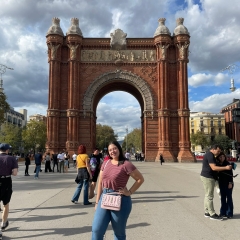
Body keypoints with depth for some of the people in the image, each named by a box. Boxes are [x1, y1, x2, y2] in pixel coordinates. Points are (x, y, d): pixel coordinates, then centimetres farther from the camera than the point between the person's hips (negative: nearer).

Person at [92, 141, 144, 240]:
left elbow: (140, 179, -7)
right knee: (96, 230, 4)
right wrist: (97, 201, 9)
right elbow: (100, 182, 10)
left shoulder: (126, 164, -12)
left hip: (120, 200, -5)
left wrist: (129, 192, -11)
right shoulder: (105, 163, 6)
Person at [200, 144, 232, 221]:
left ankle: (207, 212, 21)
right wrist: (225, 168, -24)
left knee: (207, 195, 14)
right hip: (208, 177, -11)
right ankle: (212, 214, 1)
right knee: (209, 196, -5)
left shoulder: (209, 155, 17)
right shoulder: (210, 155, -17)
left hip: (207, 177, 11)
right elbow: (214, 168, -25)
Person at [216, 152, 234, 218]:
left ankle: (229, 213, 8)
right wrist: (217, 183, 10)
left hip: (228, 183, -5)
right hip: (221, 183, 5)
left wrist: (230, 183, -16)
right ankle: (223, 212, 19)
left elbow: (231, 174, -11)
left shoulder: (228, 164, -10)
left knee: (229, 197, 1)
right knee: (223, 198, 10)